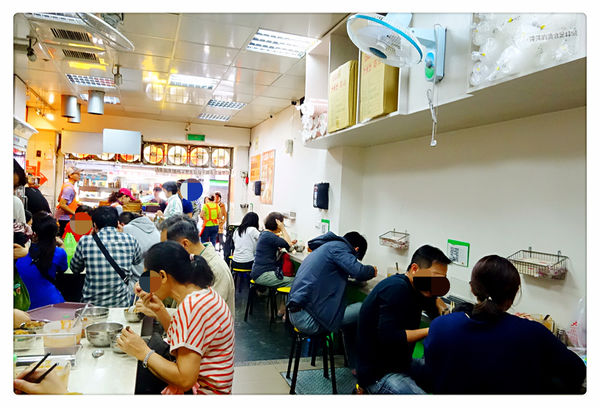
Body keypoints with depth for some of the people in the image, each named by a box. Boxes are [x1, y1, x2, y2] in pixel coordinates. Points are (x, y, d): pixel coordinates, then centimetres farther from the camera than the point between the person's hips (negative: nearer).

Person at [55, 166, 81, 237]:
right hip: (64, 218, -10)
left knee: (59, 236, 15)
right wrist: (74, 213, -19)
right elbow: (62, 205, -25)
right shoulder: (69, 188, -20)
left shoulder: (66, 185, 10)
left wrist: (76, 203, 17)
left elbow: (59, 199, 21)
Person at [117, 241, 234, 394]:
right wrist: (159, 310, 0)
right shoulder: (203, 292, 3)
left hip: (201, 391, -9)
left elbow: (185, 380, -27)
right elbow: (181, 339, 10)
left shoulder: (192, 306, -26)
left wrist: (144, 352, -18)